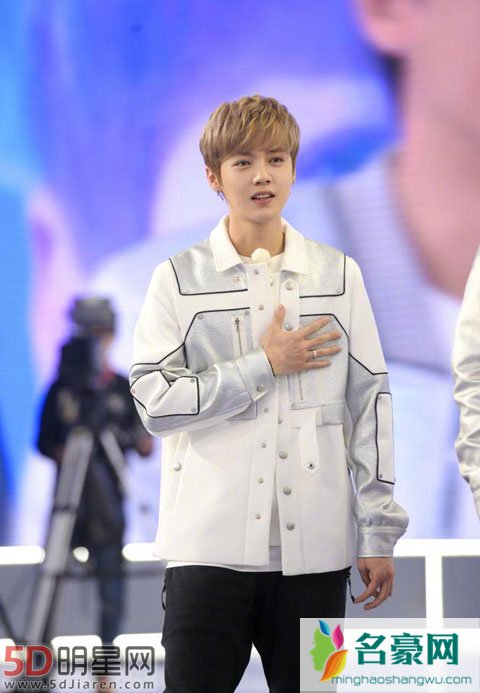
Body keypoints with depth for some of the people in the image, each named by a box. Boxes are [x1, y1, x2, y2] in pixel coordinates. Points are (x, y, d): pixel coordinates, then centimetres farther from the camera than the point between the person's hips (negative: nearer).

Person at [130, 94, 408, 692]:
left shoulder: (337, 274, 9)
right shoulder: (179, 279, 4)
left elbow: (370, 401, 8)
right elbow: (153, 402, -5)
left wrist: (378, 533, 5)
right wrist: (265, 365, -8)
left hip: (314, 546, 2)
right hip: (210, 541, -1)